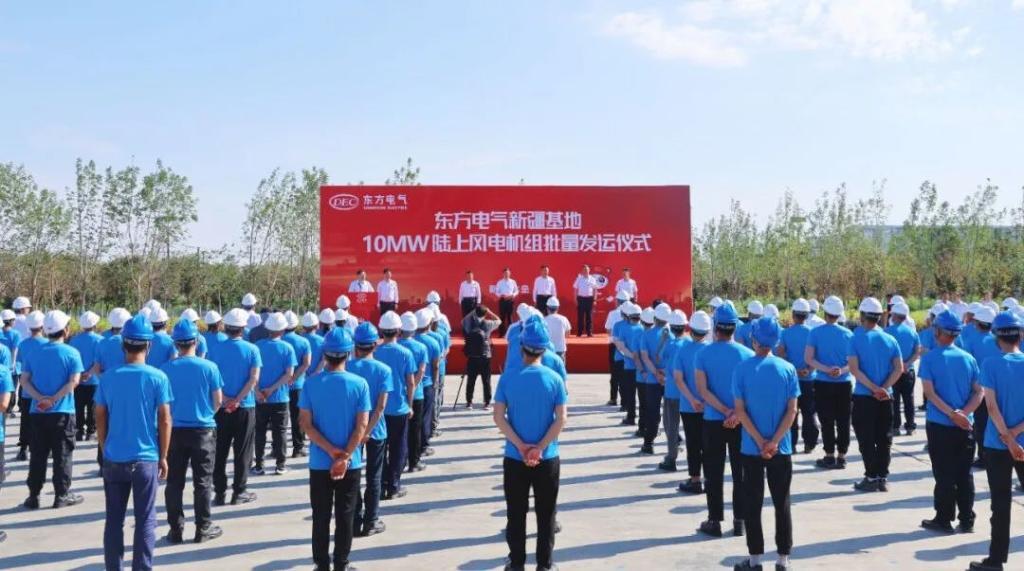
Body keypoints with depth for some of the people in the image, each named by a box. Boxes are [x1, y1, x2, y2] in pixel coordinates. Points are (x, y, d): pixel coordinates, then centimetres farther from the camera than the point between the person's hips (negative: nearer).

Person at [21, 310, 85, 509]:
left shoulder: (33, 353, 6)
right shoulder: (71, 353, -7)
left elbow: (24, 381, 0)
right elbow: (74, 382, -16)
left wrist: (40, 398, -9)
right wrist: (54, 400, -14)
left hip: (37, 413, 4)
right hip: (62, 412, -4)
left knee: (37, 456, 10)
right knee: (62, 455, 4)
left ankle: (33, 496, 14)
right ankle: (62, 495, 8)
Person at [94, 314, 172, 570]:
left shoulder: (108, 378, 0)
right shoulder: (158, 378, -8)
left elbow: (100, 419, 6)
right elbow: (165, 421, -6)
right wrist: (163, 457, 4)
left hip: (113, 459, 3)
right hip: (146, 459, -3)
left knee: (114, 520, 13)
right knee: (145, 520, 6)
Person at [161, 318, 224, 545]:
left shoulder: (166, 369, -5)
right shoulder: (209, 367, -8)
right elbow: (218, 401, -2)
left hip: (175, 430, 1)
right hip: (203, 430, -1)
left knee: (174, 482, 10)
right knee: (203, 481, 8)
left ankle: (176, 529, 15)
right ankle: (203, 528, 14)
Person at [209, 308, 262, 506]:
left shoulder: (216, 350, -1)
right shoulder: (252, 349, -5)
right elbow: (254, 379, -13)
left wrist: (226, 400, -7)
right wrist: (237, 401, -12)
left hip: (221, 408, 2)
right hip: (245, 408, -1)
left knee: (220, 452, 9)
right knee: (242, 451, 7)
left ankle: (219, 492, 13)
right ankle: (239, 492, 11)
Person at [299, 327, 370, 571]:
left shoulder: (311, 384, -6)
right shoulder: (359, 384, -8)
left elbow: (306, 424, -8)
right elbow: (362, 425, -12)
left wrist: (332, 451, -9)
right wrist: (344, 456, -11)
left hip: (319, 463, 1)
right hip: (351, 463, -1)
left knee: (321, 517, 11)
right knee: (345, 517, 9)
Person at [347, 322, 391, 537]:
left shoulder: (347, 367, -6)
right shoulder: (383, 370, -9)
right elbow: (381, 406, -16)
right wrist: (368, 430, -15)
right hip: (376, 430, -1)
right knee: (373, 477, 10)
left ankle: (355, 521, 15)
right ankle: (370, 522, 14)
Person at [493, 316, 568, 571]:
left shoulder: (507, 378, -5)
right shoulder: (554, 378, -6)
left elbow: (498, 417, -9)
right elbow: (561, 419, -11)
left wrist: (522, 447, -10)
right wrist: (539, 448, -11)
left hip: (514, 458, 0)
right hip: (547, 459, 0)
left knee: (516, 513, 12)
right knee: (546, 514, 11)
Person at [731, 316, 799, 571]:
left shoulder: (742, 369, -6)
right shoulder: (788, 369, -2)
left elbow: (740, 411, -9)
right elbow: (792, 410, -6)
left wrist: (760, 442, -9)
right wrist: (774, 442, -9)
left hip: (751, 448, -1)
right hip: (782, 448, 1)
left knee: (752, 504, 8)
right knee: (782, 503, 10)